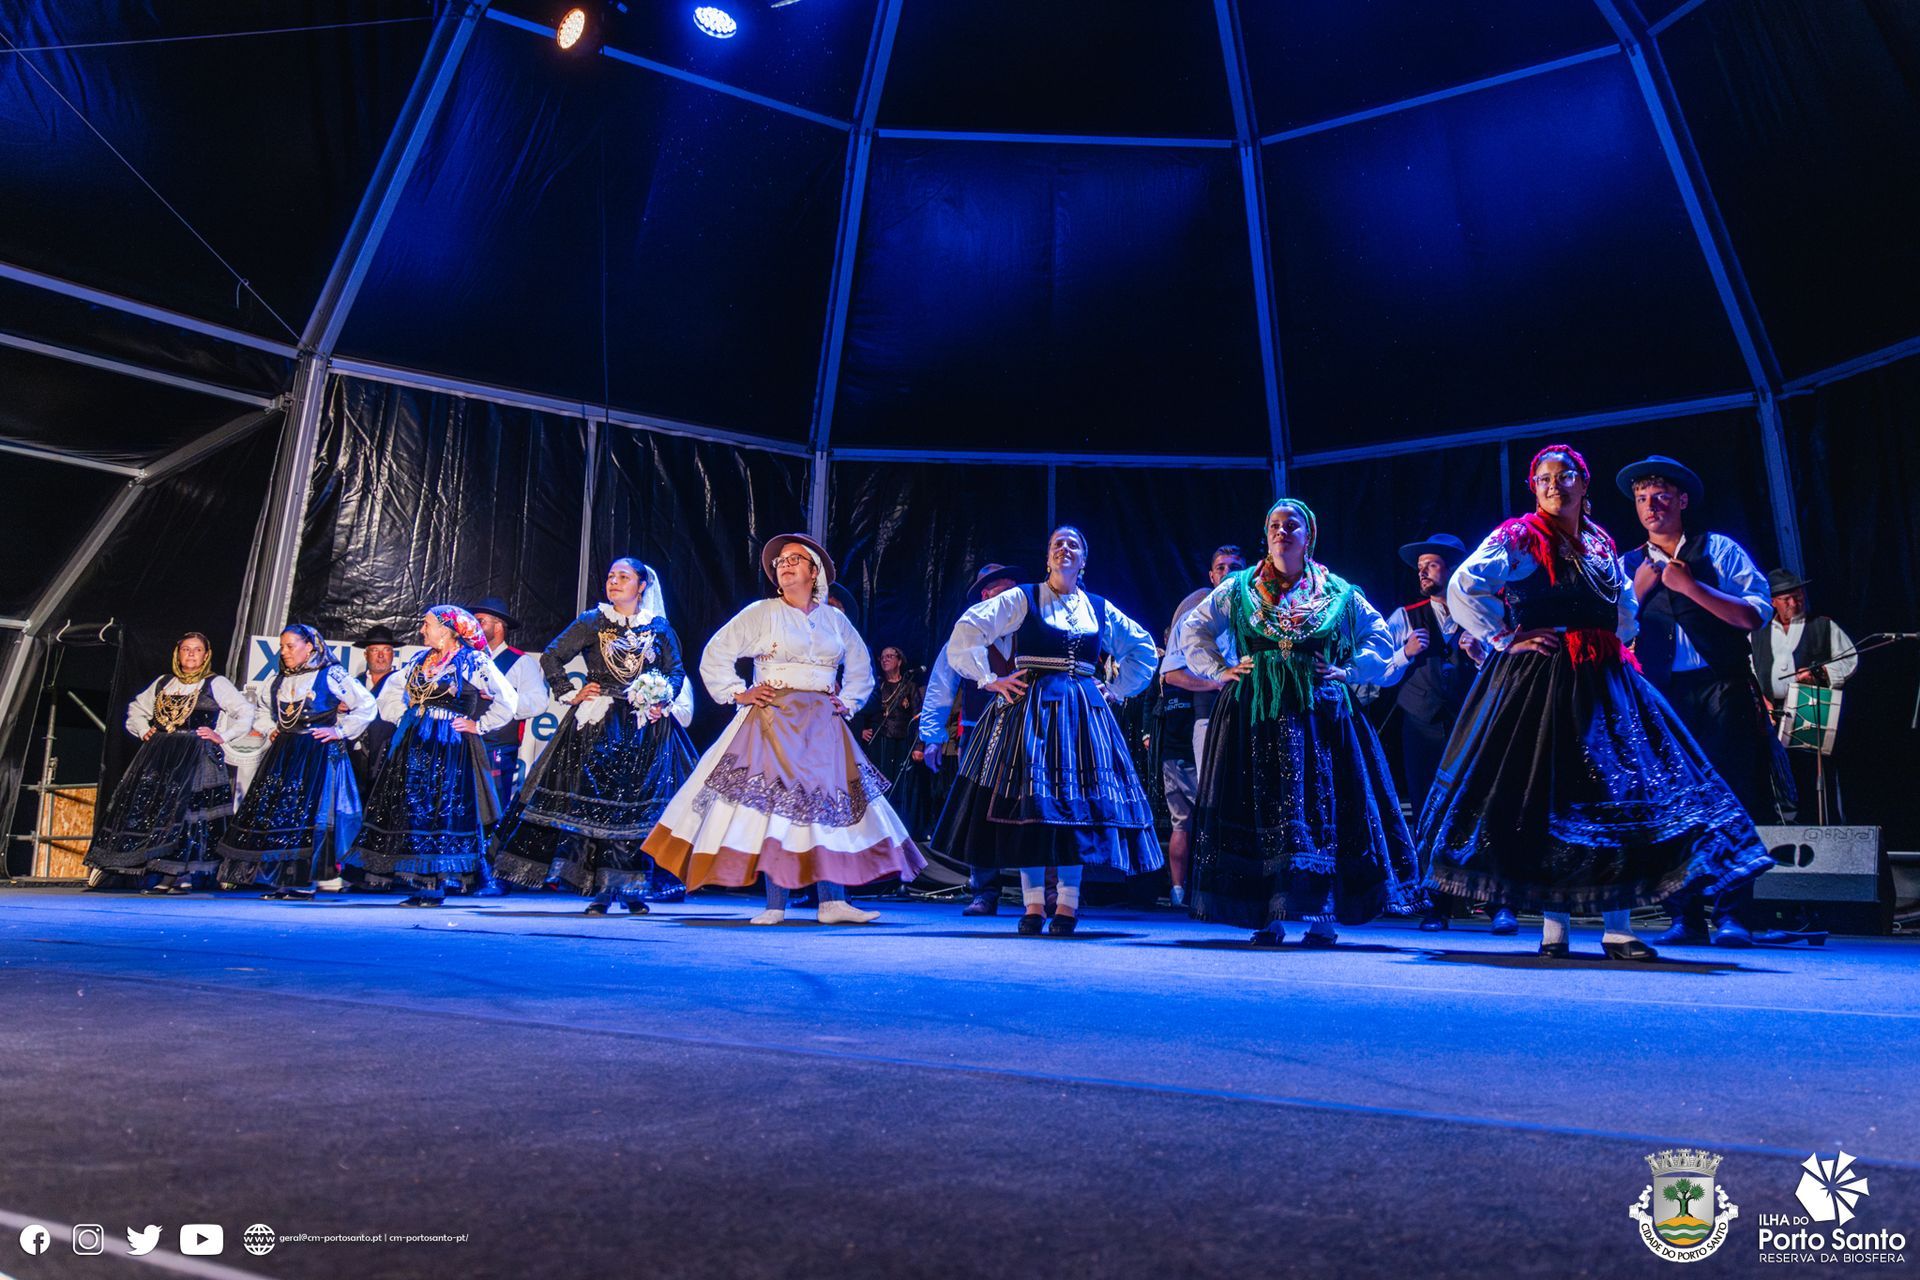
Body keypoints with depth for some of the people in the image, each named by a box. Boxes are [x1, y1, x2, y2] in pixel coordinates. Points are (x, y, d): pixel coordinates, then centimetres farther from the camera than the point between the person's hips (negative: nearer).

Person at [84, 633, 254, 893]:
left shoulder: (216, 684, 4)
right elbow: (136, 708, 32)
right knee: (149, 805, -5)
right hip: (159, 756, 5)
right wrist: (144, 731, 16)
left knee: (183, 808, -15)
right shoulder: (163, 683, 19)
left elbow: (246, 713, 1)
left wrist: (222, 737, -5)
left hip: (195, 756, -5)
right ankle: (167, 874, -4)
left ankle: (180, 874, -14)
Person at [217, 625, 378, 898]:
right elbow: (262, 712, 34)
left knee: (308, 811, -12)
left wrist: (340, 731, -8)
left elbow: (367, 707, -5)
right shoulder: (278, 681, 16)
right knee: (272, 810, 1)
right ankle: (281, 877, 6)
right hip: (284, 754, 7)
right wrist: (271, 730, 16)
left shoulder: (332, 676, -3)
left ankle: (304, 879, -8)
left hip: (319, 754, -7)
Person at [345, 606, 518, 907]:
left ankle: (435, 886, -4)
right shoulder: (418, 661, 14)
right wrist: (404, 720, 14)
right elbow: (390, 695, 27)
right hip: (415, 745, 6)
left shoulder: (474, 662, -4)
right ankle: (419, 882, 10)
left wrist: (478, 725, -5)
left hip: (451, 748, -6)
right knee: (410, 809, 4)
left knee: (442, 810, -8)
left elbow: (507, 701, -5)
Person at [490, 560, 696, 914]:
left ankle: (631, 888, 8)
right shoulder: (592, 622, 6)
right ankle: (601, 889, 1)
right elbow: (550, 659, 8)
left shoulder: (659, 628, 9)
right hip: (599, 726, -1)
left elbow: (677, 671, 10)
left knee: (642, 806, -1)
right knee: (596, 802, -5)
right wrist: (571, 694, 0)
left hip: (648, 729, 1)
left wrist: (664, 704, -6)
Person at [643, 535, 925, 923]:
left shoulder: (835, 619, 12)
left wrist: (848, 702, 11)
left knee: (828, 805, -3)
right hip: (772, 724, -3)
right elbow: (715, 655, 2)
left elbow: (861, 667, 24)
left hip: (822, 728, 3)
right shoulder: (761, 613, 3)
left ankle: (832, 902, -2)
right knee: (772, 804, -7)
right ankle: (775, 905, -3)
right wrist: (738, 694, -4)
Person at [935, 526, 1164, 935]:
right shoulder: (1022, 599, 1)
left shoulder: (1100, 609, 11)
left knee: (1078, 800, -1)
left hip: (1082, 714, 3)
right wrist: (989, 679, -7)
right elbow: (967, 631, -4)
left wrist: (1116, 690, 13)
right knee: (1027, 796, -6)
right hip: (1032, 708, -3)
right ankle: (1033, 905, 0)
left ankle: (1067, 905, 5)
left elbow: (1143, 649, 23)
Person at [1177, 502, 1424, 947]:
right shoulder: (1240, 588, 10)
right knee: (1260, 809, -3)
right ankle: (1266, 919, 2)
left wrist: (1348, 671, 2)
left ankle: (1321, 917, 2)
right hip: (1256, 714, 0)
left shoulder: (1338, 592, 10)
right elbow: (1192, 630, 15)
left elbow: (1380, 638, 16)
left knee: (1319, 807, -4)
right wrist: (1220, 669, 4)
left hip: (1319, 712, 0)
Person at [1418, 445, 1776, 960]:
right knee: (1545, 795, -4)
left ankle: (1617, 927, 7)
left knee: (1618, 791, 1)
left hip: (1602, 681, 6)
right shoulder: (1519, 537, -3)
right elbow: (1462, 588, -14)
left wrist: (1614, 647, 11)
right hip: (1540, 680, -6)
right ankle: (1554, 927, 4)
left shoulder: (1601, 543, 15)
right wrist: (1508, 638, -12)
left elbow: (1626, 610, 28)